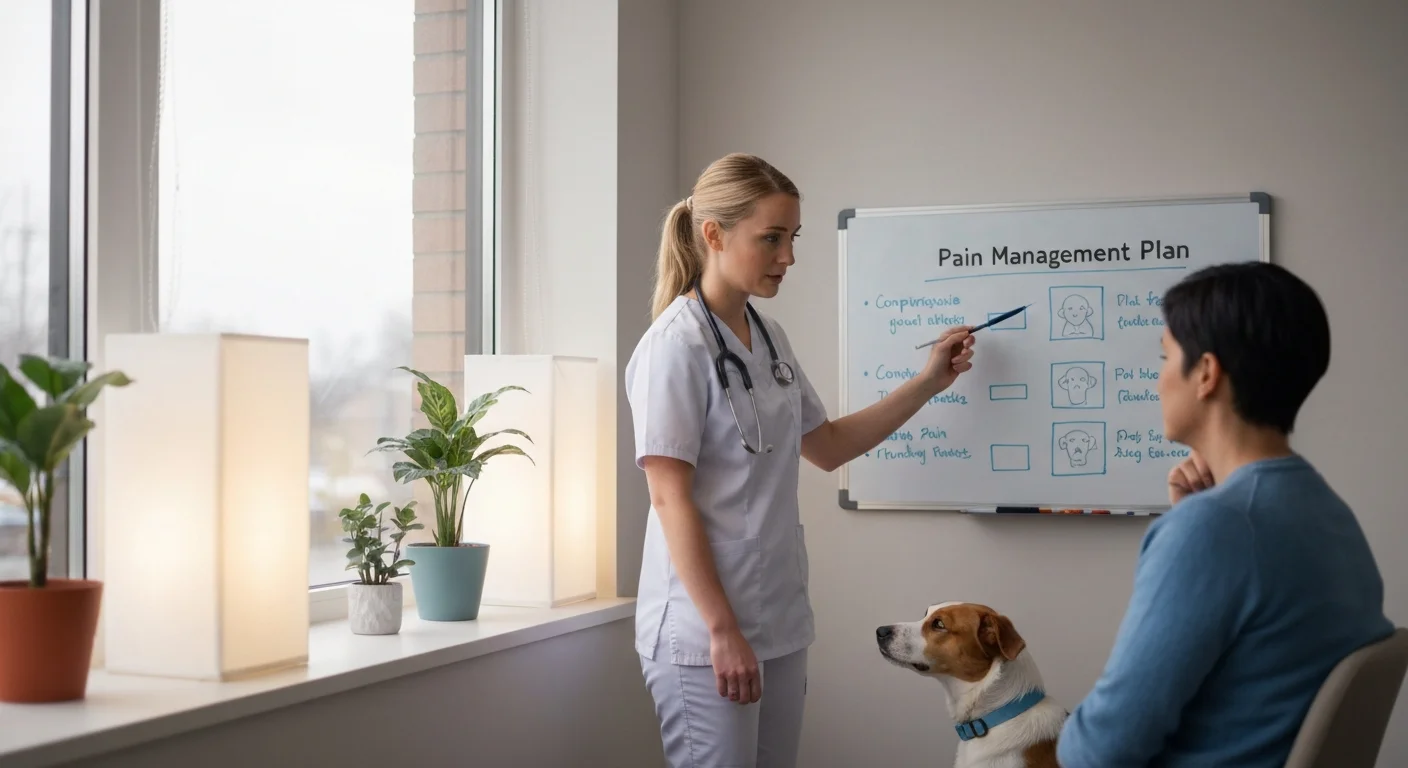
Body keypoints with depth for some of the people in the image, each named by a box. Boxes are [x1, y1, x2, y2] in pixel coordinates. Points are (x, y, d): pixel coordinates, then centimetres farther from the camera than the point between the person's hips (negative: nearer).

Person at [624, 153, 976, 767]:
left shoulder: (769, 337, 9)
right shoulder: (676, 344, -14)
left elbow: (827, 446, 19)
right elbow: (670, 499, -17)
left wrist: (929, 382, 13)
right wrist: (722, 630, -19)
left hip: (780, 620, 8)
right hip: (704, 629, -7)